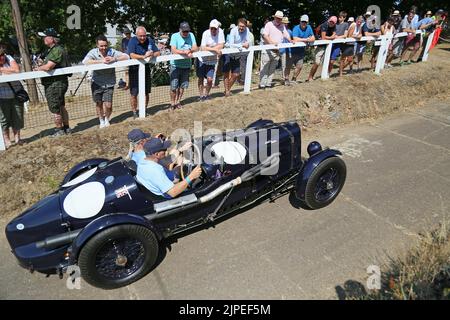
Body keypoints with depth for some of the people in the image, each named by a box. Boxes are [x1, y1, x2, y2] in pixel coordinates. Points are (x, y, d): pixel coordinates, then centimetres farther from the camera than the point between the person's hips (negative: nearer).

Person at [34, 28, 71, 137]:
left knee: (55, 109, -1)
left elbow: (48, 67, -25)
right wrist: (42, 64, 6)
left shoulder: (57, 50, -19)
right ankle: (66, 128, 26)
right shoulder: (50, 50, 15)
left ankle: (59, 130, 11)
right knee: (61, 107, 16)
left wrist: (38, 68, -6)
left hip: (55, 84, -11)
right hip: (54, 84, 11)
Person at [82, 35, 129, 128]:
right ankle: (101, 121, 36)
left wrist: (114, 59, -27)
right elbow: (85, 62, -26)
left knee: (108, 105, -6)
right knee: (99, 103, 11)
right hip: (97, 83, 1)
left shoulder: (112, 52, -7)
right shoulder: (93, 52, -9)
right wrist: (101, 61, -33)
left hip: (109, 83, 0)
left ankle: (107, 119, 26)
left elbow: (126, 57, -13)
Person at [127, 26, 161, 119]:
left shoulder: (150, 41, -1)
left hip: (146, 69, 4)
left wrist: (152, 54, -22)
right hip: (134, 70, -3)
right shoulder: (132, 41, -11)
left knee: (146, 92, 11)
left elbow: (158, 53, 0)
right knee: (134, 93, 0)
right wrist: (144, 56, -36)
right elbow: (132, 55, -24)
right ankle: (134, 112, 14)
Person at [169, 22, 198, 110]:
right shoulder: (174, 36, -8)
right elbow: (173, 50, -19)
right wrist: (186, 53, -25)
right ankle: (172, 103, 14)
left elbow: (195, 48, -3)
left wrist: (189, 51, -24)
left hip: (186, 65, 4)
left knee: (183, 85, 12)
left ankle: (178, 101, 29)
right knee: (174, 86, -4)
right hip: (175, 65, -4)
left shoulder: (191, 35, 4)